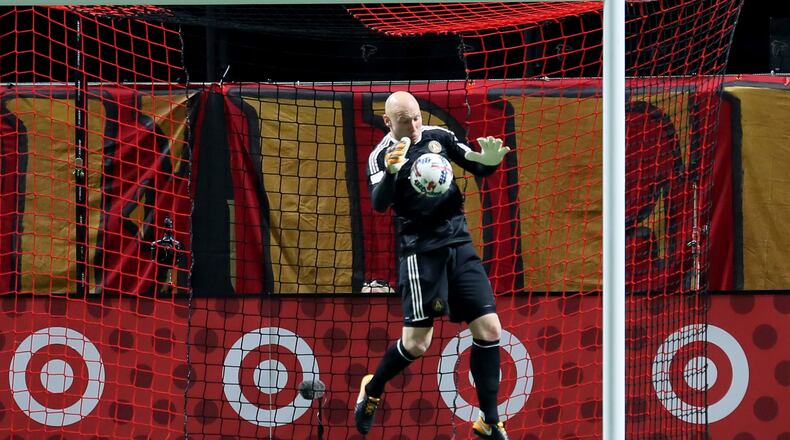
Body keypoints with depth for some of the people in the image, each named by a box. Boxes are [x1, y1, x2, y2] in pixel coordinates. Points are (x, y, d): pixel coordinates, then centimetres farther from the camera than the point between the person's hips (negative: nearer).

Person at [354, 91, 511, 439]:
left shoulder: (438, 136, 4)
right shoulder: (381, 156, -8)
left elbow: (477, 167, 10)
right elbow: (379, 204, -22)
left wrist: (490, 160, -14)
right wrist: (391, 171, -42)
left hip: (459, 244, 4)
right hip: (421, 250, -4)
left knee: (488, 329, -3)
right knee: (416, 343, -6)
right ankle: (372, 389, 25)